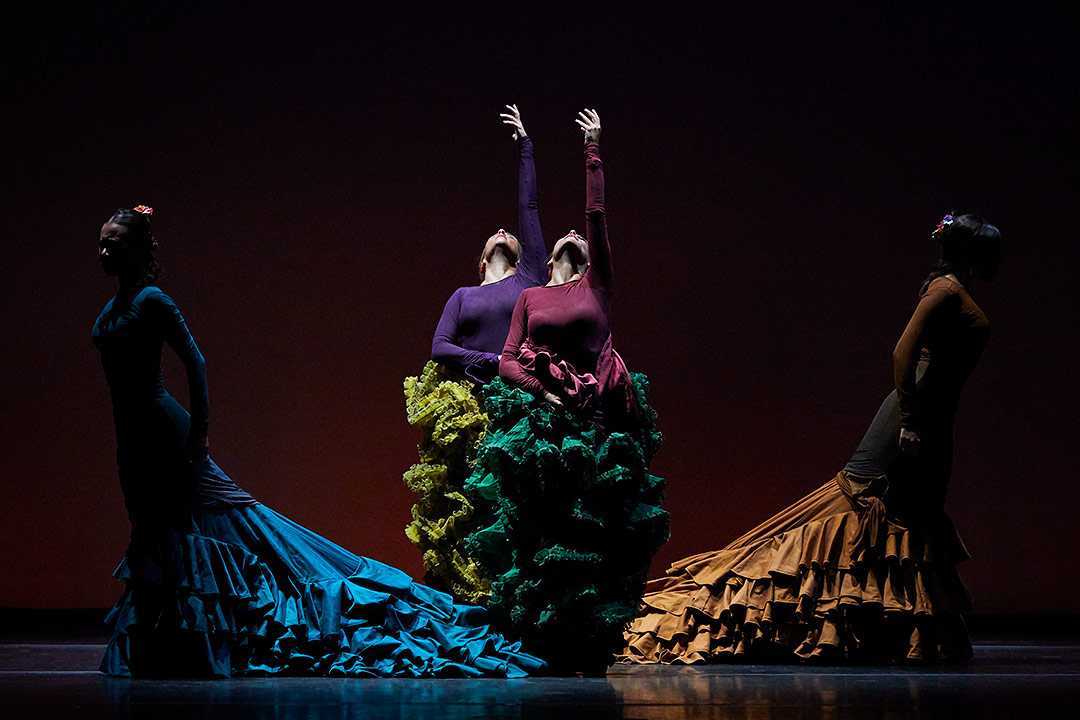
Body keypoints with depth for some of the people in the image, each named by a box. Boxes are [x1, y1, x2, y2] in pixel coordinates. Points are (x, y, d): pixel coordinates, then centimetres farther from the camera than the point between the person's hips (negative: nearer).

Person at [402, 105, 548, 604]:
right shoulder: (463, 296, 19)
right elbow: (439, 346, 7)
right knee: (463, 500, -5)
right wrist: (488, 362, -9)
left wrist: (525, 147, 17)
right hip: (468, 404, 2)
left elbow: (529, 208, 14)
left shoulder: (530, 278, 14)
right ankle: (459, 588, -3)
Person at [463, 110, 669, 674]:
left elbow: (597, 215, 3)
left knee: (595, 536, 0)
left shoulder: (597, 284, 10)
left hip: (597, 424, -1)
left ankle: (591, 648, 4)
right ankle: (553, 647, 5)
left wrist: (593, 151, 3)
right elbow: (508, 359, 8)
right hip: (541, 423, 1)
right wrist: (541, 389, -9)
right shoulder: (531, 298, 14)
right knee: (544, 534, -2)